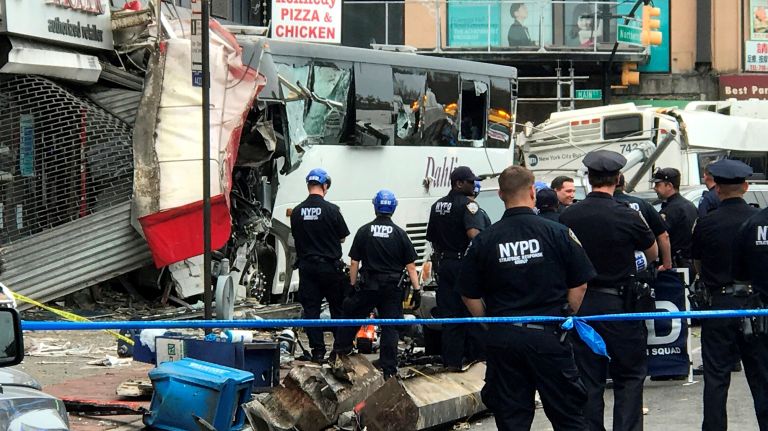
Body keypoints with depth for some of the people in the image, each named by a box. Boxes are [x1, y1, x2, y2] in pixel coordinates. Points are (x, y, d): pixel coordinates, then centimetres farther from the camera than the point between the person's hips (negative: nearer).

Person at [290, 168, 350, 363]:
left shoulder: (297, 212, -2)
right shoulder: (331, 210, -12)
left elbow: (295, 237, 8)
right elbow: (342, 237, -1)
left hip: (306, 265, 3)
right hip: (330, 265, -2)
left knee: (310, 308, 5)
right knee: (337, 308, 10)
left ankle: (317, 351, 2)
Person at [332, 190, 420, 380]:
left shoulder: (364, 231, -1)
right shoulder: (400, 234, -2)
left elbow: (354, 263, 0)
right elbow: (411, 266, -3)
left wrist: (352, 285, 9)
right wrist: (416, 289, 1)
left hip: (367, 286, 0)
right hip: (392, 289, 0)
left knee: (351, 316, 18)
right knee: (390, 328, 2)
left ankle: (340, 350, 21)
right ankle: (388, 370, 1)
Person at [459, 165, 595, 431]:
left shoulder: (484, 241, -1)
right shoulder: (558, 233, -6)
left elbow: (470, 296, 4)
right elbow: (579, 285, -2)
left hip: (502, 339, 2)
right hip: (548, 337, -1)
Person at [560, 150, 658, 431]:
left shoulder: (568, 216, -3)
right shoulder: (628, 217, -13)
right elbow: (653, 254, 4)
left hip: (581, 303, 3)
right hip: (619, 304, -3)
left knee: (589, 379, 10)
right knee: (629, 376, 7)